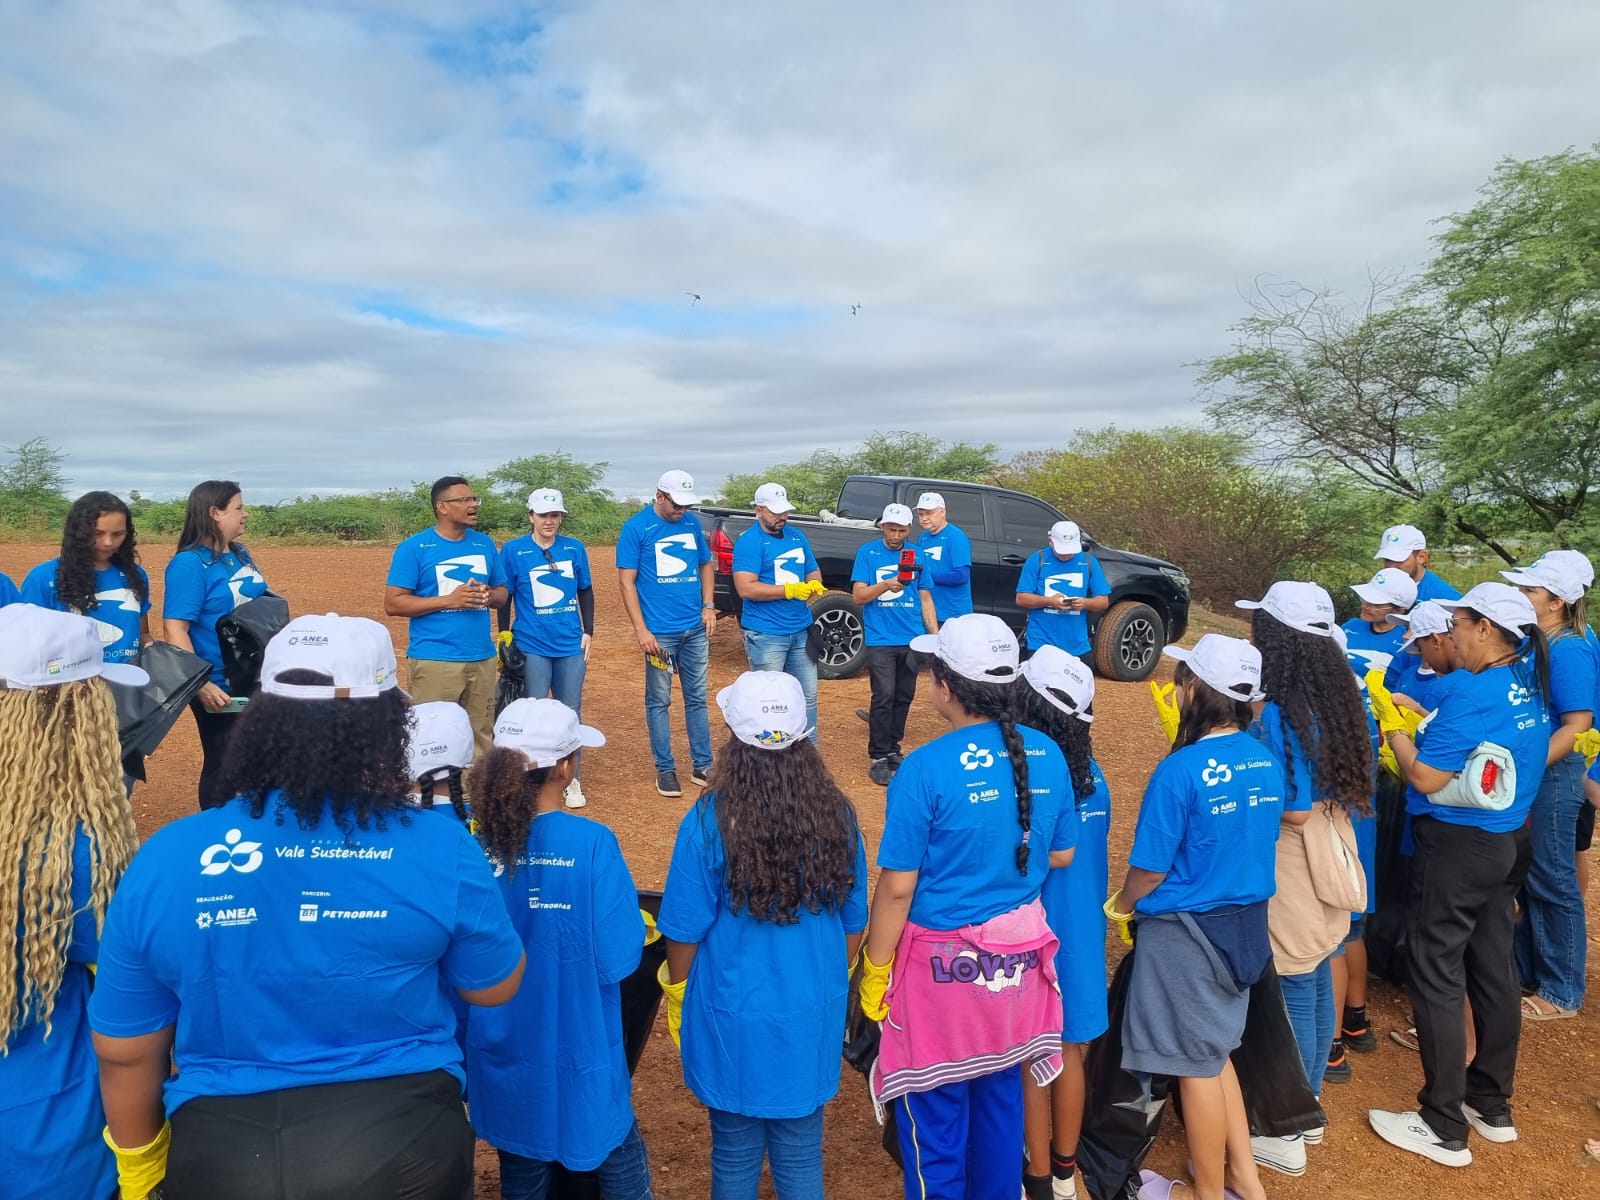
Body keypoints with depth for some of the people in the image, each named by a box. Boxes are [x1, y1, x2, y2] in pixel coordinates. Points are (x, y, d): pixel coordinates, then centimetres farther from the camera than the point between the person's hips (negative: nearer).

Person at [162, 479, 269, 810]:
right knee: (223, 768, 5)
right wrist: (202, 685, -29)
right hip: (222, 690, -8)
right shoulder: (189, 563, -16)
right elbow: (174, 629, -22)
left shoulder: (241, 555, 7)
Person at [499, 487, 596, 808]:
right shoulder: (513, 551, -3)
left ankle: (571, 781, 22)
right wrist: (507, 641, -1)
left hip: (571, 647, 3)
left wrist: (588, 633, 7)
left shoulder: (575, 548, 4)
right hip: (532, 648, -2)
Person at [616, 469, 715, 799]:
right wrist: (641, 630, -14)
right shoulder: (636, 527, -7)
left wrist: (708, 605, 3)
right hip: (659, 632, -4)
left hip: (696, 629, 5)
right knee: (659, 702, 5)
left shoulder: (692, 523, 6)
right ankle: (665, 769, 17)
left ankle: (702, 766, 21)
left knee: (697, 698, 11)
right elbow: (626, 581, -8)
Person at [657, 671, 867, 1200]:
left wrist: (676, 991, 9)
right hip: (813, 1015, 2)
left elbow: (685, 929, -10)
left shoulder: (711, 819, -19)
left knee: (735, 1153, 19)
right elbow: (853, 923, 2)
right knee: (801, 1152, 19)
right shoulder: (837, 814, -10)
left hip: (734, 1016, -2)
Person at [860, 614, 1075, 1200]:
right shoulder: (1046, 755, -6)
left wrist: (875, 970, -5)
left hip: (942, 957, -5)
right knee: (1001, 1095, 22)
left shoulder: (925, 769, -22)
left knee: (935, 1112, 13)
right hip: (1017, 952, 6)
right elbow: (1062, 854, 7)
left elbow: (898, 888, -17)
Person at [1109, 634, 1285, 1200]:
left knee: (1196, 1064, 12)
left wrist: (1121, 904, 1)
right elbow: (1260, 843, 10)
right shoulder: (1266, 762, -4)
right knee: (1214, 1051, 24)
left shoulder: (1180, 770, -24)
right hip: (1246, 923, 7)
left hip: (1186, 931, -7)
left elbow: (1151, 868, -15)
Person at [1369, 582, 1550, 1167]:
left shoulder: (1473, 691, -22)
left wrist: (1394, 729, -7)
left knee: (1437, 977, 2)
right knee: (1492, 970, 18)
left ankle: (1444, 1128, 13)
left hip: (1457, 847, -9)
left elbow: (1427, 777, -22)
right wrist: (1421, 720, 11)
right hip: (1507, 842, 9)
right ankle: (1492, 1104, 33)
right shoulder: (1531, 686, 6)